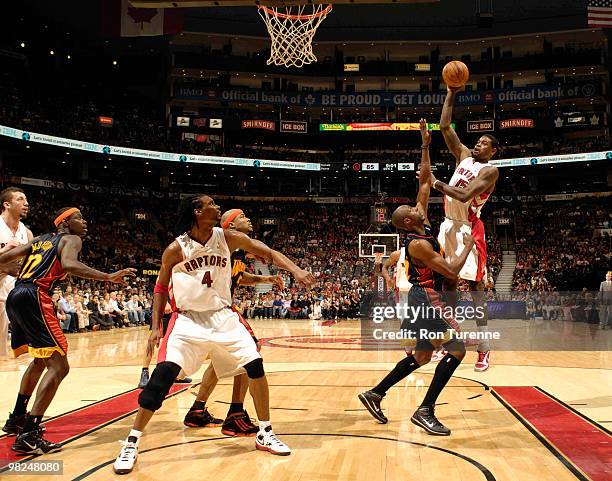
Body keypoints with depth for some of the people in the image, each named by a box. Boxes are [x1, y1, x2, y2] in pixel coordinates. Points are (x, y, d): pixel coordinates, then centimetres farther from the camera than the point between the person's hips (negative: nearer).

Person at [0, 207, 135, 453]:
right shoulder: (71, 239, 5)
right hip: (34, 297, -9)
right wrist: (108, 277, -23)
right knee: (58, 366, -10)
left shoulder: (40, 239, 26)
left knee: (41, 360, 28)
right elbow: (69, 265, -18)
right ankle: (29, 435, -16)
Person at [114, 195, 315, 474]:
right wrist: (156, 327, -6)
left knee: (255, 365, -4)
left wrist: (295, 270, -20)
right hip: (188, 319, -3)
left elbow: (269, 253, -4)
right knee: (163, 374, -18)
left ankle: (265, 434, 15)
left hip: (222, 316, 3)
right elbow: (161, 287, 2)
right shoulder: (176, 249, -12)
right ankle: (131, 444, -3)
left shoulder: (228, 238, -7)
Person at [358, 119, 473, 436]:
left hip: (422, 297, 10)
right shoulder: (418, 243, -20)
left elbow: (424, 180, 11)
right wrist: (468, 246, -8)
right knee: (457, 348, -11)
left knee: (422, 355, 16)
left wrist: (425, 146, 9)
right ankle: (425, 411, -11)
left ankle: (375, 394, 20)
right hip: (427, 298, -10)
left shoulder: (422, 221, 5)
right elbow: (451, 272, -21)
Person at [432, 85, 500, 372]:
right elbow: (445, 126, 10)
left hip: (469, 229, -7)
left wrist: (437, 184, -17)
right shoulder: (464, 155, 14)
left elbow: (465, 195, -22)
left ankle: (484, 348, -4)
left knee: (475, 284, -8)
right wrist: (451, 94, 5)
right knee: (448, 281, 8)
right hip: (449, 225, 7)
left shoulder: (490, 170, -7)